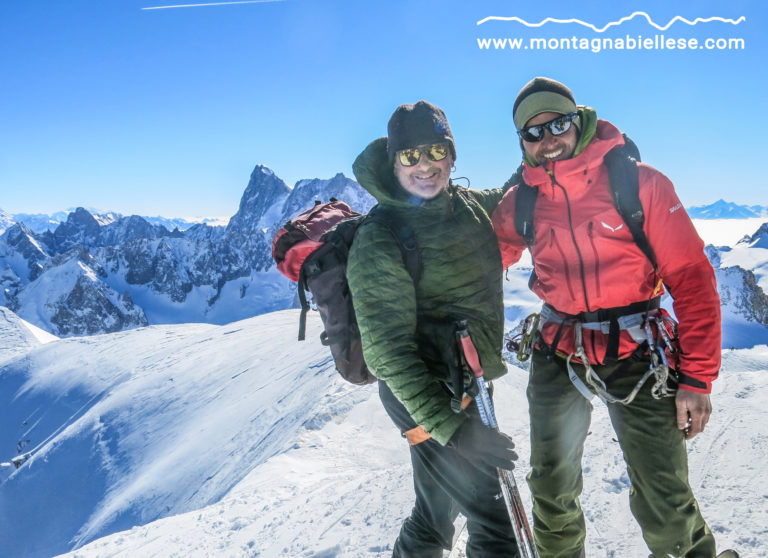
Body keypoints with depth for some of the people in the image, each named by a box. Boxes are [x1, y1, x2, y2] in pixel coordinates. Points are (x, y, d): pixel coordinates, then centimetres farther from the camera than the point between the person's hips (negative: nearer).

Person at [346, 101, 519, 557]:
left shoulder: (471, 204, 1)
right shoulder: (379, 240, -17)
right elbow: (388, 350, -21)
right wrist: (449, 426, -26)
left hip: (464, 385, 7)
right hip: (423, 396, -7)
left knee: (438, 511, 24)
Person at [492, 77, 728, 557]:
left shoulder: (640, 183, -9)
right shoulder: (519, 204, 0)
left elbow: (692, 278, -8)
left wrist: (697, 376, -11)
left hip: (636, 357, -3)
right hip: (558, 356, 3)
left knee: (665, 509, -2)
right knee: (552, 492, 17)